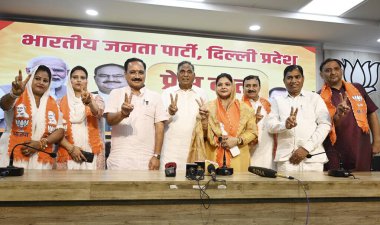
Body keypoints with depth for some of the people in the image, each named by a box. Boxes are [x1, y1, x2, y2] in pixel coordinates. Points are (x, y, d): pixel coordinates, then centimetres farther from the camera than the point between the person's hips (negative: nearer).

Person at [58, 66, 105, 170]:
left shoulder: (95, 99, 5)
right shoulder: (61, 102, 7)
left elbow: (98, 113, -17)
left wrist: (89, 102, -37)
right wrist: (71, 148, -10)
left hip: (93, 153, 0)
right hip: (68, 152, 1)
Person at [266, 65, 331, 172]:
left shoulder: (315, 97, 11)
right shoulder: (278, 100, 13)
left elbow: (325, 124, 2)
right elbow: (270, 125, 3)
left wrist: (306, 147, -10)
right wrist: (285, 125, -20)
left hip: (312, 156, 0)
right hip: (286, 157, 0)